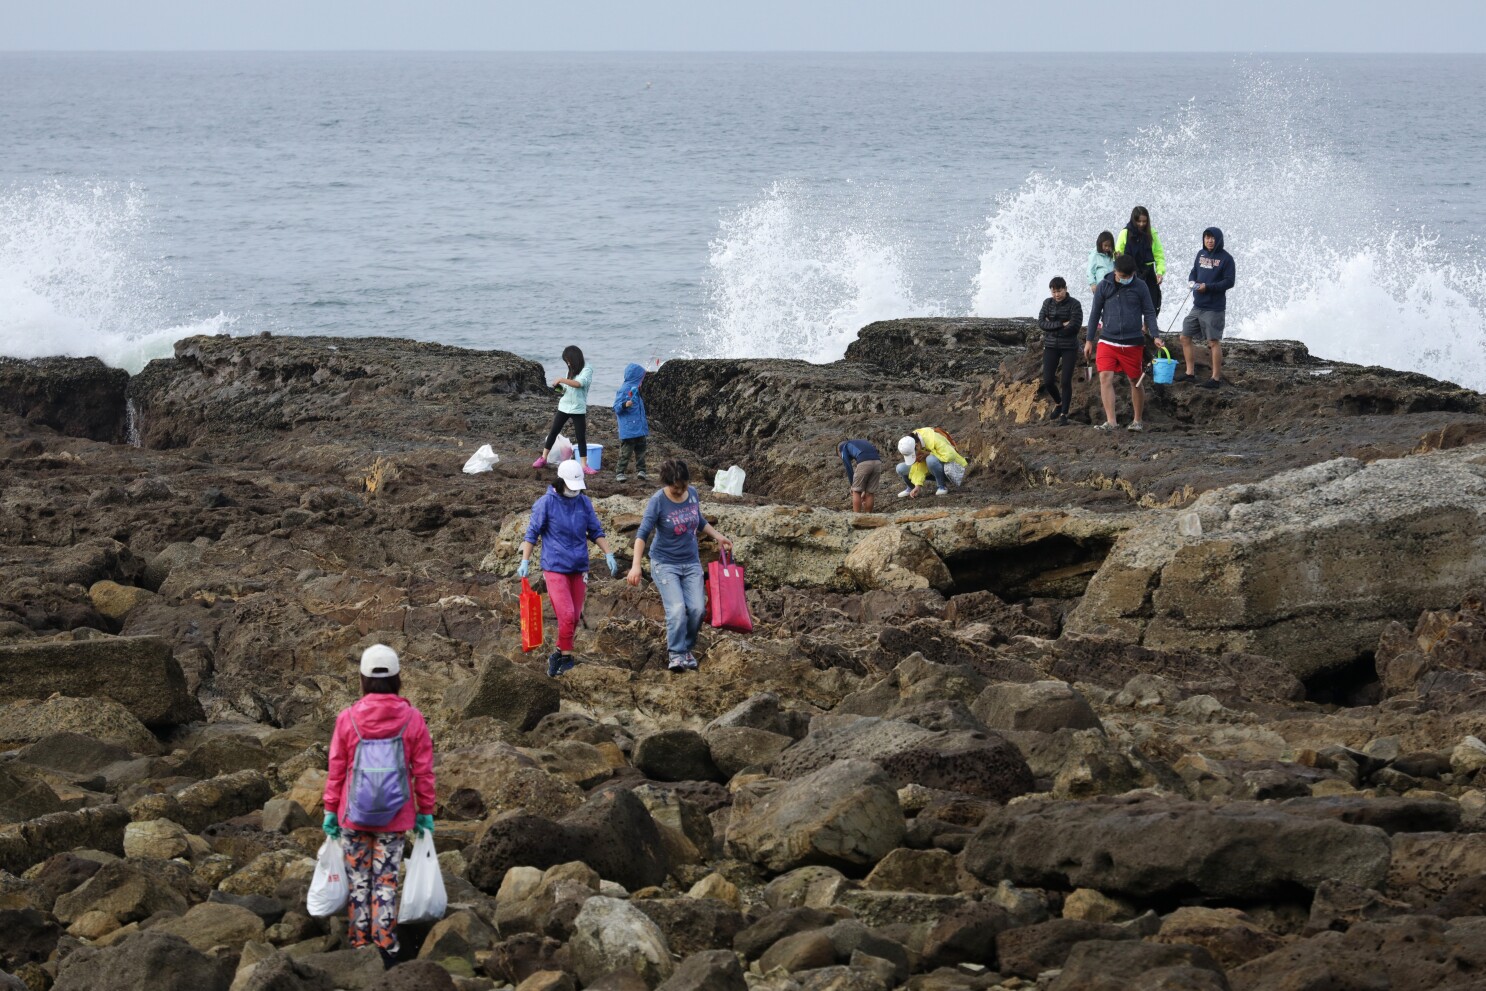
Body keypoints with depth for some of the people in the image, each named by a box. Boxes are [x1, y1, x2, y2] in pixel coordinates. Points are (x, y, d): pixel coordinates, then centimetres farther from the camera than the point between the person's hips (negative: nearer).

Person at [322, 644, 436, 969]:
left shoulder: (348, 719, -8)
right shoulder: (413, 719, -7)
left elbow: (336, 770, -2)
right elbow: (423, 772, -2)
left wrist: (330, 811, 7)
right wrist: (426, 812, 8)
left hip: (354, 816, 0)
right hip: (396, 819, 0)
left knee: (358, 881, 12)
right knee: (386, 881, 7)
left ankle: (359, 944, 16)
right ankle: (386, 948, 6)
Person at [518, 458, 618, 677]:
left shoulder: (584, 502, 4)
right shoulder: (546, 503, -7)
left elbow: (596, 531, 12)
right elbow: (532, 533, -2)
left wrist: (609, 555, 2)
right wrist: (525, 561, -7)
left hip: (579, 569, 5)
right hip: (555, 568, -5)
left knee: (574, 618, 6)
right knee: (566, 616, -14)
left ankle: (559, 655, 19)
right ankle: (565, 659, 0)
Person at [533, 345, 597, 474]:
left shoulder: (587, 371, -10)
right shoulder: (571, 371, 11)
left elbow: (579, 384, -27)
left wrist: (561, 380, -25)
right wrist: (560, 387, -6)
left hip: (578, 409, -6)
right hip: (564, 407, 6)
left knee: (581, 437, -4)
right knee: (553, 432, 9)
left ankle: (584, 465, -1)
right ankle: (543, 458, 18)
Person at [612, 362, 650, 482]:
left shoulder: (635, 390, 13)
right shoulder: (623, 390, -14)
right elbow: (616, 408, -17)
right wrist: (625, 405, -36)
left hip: (639, 429, 9)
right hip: (628, 430, -9)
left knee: (640, 450, 13)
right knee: (626, 451, -5)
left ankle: (641, 470, 19)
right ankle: (621, 473, 0)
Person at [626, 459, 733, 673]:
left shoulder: (692, 494, -1)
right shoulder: (658, 501, -17)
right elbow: (642, 534, -22)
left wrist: (718, 536, 10)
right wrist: (636, 565, -32)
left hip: (691, 562, 5)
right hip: (665, 563, -5)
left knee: (696, 609, -5)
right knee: (676, 609, -19)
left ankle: (687, 649, 15)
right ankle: (676, 655, -11)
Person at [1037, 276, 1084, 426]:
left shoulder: (1075, 305, -7)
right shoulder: (1048, 303, 4)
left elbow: (1075, 327, -16)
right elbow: (1041, 322, -6)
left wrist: (1052, 327, -11)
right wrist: (1062, 325, -16)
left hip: (1069, 348, -3)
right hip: (1051, 347, 3)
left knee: (1066, 382, -6)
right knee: (1047, 381, 0)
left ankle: (1064, 414, 4)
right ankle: (1058, 403, 28)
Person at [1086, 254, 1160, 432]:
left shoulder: (1140, 287, -1)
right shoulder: (1104, 286, 1)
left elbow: (1149, 312, 3)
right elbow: (1095, 313, 7)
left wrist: (1155, 336, -8)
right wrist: (1089, 340, 8)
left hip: (1133, 342, 0)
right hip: (1108, 342, 0)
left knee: (1135, 381, 9)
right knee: (1105, 378, -13)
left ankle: (1137, 421, 23)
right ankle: (1110, 421, -14)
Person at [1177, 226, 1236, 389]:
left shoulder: (1225, 258, -9)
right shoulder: (1201, 254, 10)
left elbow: (1229, 282, -12)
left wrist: (1207, 287, -20)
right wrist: (1192, 281, -5)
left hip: (1214, 309, -7)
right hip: (1197, 307, 7)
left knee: (1213, 342, -4)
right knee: (1185, 338, 10)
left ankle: (1216, 378, 4)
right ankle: (1190, 373, 21)